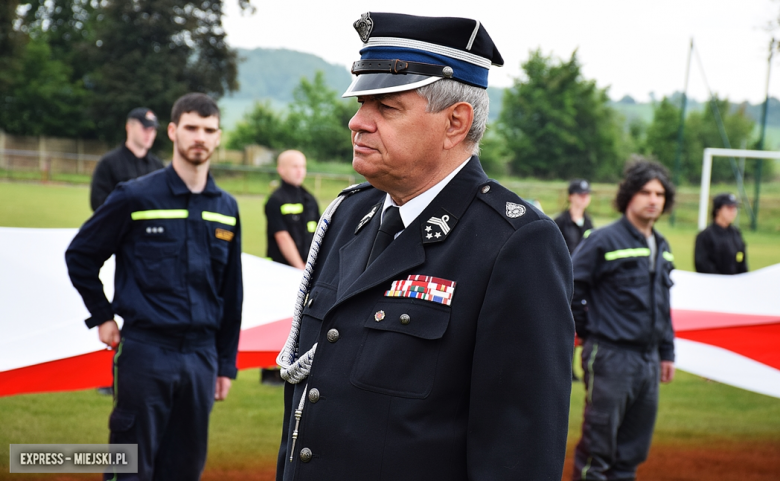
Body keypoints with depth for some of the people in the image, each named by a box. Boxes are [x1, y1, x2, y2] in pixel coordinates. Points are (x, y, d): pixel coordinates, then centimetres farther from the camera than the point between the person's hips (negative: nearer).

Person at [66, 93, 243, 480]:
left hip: (201, 356, 4)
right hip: (145, 351, -4)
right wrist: (103, 317, 2)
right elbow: (80, 256, 5)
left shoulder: (226, 209, 9)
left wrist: (226, 363, 13)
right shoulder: (137, 197, -4)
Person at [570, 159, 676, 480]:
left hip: (648, 359, 7)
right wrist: (587, 330, -2)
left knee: (634, 446, 12)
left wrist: (667, 353, 19)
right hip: (610, 355, -7)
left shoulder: (662, 248, 13)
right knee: (599, 442, -4)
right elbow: (570, 288, -7)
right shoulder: (604, 241, -9)